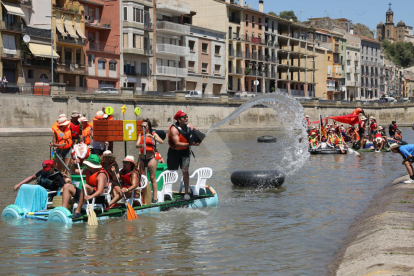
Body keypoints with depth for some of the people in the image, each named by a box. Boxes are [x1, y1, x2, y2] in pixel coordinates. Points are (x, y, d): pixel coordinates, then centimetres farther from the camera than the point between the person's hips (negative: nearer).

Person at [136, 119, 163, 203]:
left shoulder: (153, 134, 2)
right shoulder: (140, 135, 12)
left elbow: (161, 141, -14)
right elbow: (137, 145, -3)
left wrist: (152, 136, -24)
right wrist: (141, 145, -25)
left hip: (151, 158, -4)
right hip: (142, 158, 4)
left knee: (153, 178, -5)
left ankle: (155, 197, -5)